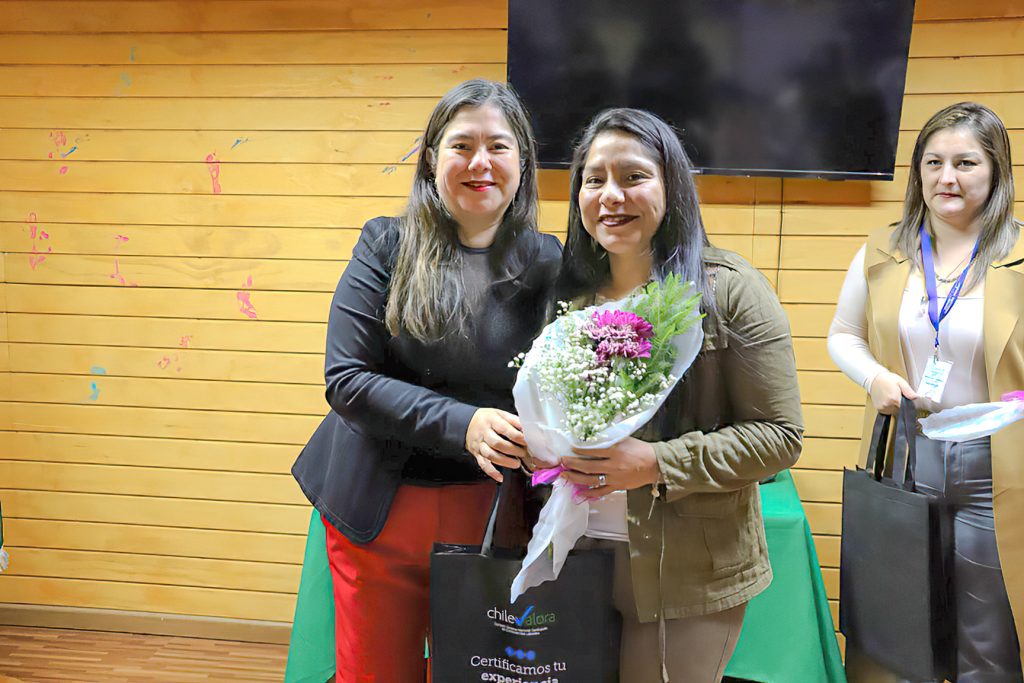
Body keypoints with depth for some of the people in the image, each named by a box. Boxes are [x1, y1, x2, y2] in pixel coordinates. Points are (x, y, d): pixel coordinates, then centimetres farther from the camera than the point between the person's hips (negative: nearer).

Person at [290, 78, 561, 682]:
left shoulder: (547, 264, -3)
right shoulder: (387, 246, -5)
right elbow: (346, 379, -12)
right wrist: (462, 424, -23)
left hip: (489, 512, 1)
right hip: (377, 509, 0)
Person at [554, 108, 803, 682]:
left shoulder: (727, 288, -9)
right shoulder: (570, 293, 6)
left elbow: (780, 435, -11)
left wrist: (657, 463, -21)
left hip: (690, 577, -4)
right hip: (577, 564, 4)